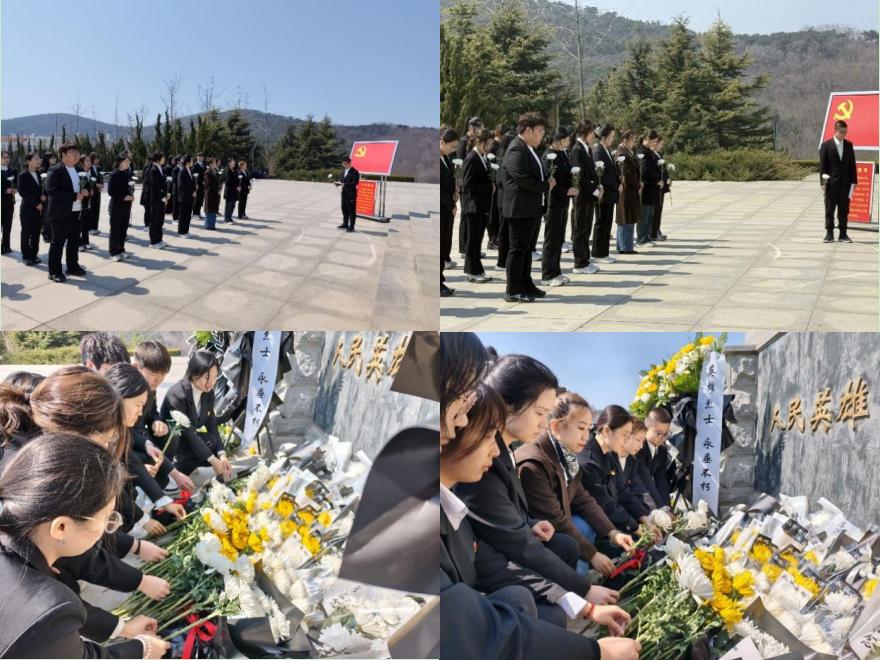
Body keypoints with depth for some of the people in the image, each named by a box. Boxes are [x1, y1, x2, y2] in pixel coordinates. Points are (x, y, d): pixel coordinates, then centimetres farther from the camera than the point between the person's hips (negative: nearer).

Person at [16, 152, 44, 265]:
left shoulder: (40, 175, 11)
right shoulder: (22, 176, -4)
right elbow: (22, 192, -11)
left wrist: (43, 197, -6)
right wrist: (35, 204, -15)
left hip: (39, 209, 4)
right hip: (27, 209, -4)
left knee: (36, 234, 6)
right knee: (26, 234, 1)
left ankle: (34, 254, 15)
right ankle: (26, 256, 7)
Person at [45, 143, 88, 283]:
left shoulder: (77, 170, 14)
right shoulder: (55, 171, -12)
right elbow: (51, 191, -22)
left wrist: (84, 192, 1)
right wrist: (74, 196, -23)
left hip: (76, 212, 8)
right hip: (61, 214, -8)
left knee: (74, 241, 15)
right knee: (58, 243, -1)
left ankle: (73, 266, 28)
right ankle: (54, 272, 4)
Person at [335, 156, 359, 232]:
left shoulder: (354, 172, -12)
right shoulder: (343, 170, 14)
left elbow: (355, 182, -19)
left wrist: (345, 184, -23)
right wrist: (339, 183, -3)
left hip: (351, 194, -8)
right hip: (344, 192, 8)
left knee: (351, 210, -3)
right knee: (344, 209, 16)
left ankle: (351, 226, 1)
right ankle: (345, 224, 28)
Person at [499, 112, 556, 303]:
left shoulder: (529, 149, 17)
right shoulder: (516, 150, -16)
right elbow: (522, 178, -24)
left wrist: (547, 181, 4)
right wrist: (546, 186, -13)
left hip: (531, 207, 10)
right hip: (519, 207, -10)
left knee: (526, 247, 15)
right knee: (518, 248, -5)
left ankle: (526, 285, 23)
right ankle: (513, 291, -1)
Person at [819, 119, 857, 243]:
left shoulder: (849, 145, 8)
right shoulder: (826, 145, -2)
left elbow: (852, 163, 10)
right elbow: (822, 165, -3)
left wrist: (854, 181, 5)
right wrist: (823, 182, -9)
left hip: (845, 183, 3)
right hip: (831, 183, -3)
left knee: (844, 210, 5)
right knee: (829, 209, 2)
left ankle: (843, 234, 11)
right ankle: (829, 234, 8)